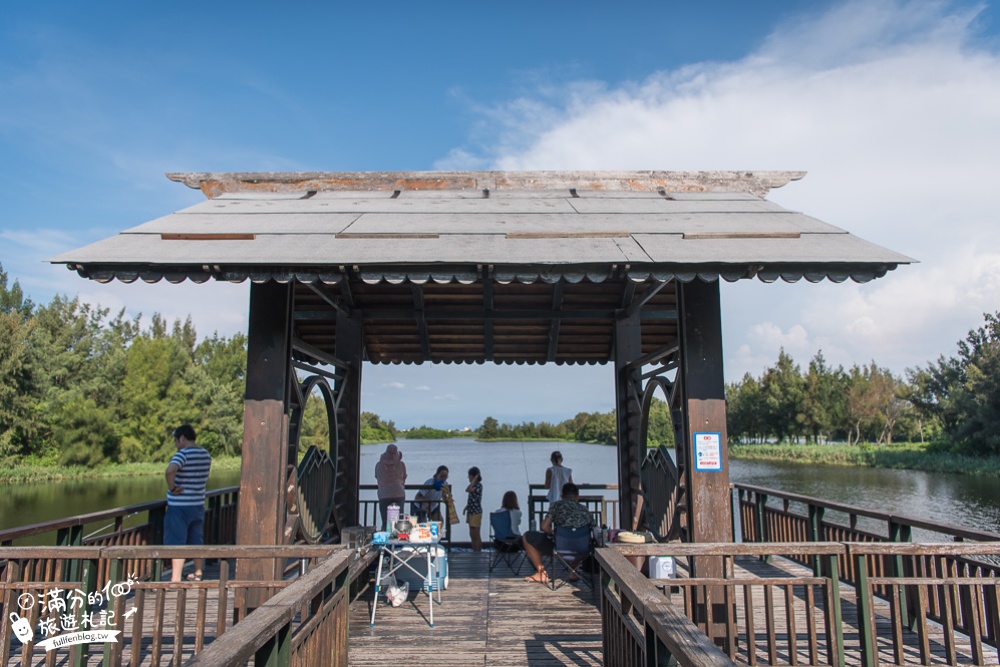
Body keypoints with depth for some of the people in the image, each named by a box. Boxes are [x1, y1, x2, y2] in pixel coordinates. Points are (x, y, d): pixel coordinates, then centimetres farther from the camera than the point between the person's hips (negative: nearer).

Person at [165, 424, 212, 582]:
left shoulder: (183, 454, -16)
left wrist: (172, 488, -21)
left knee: (177, 544, -2)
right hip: (198, 505, 8)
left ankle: (175, 580, -2)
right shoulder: (206, 455, 8)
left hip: (179, 506, -7)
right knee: (197, 541, 18)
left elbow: (170, 470, -35)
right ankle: (197, 574, 30)